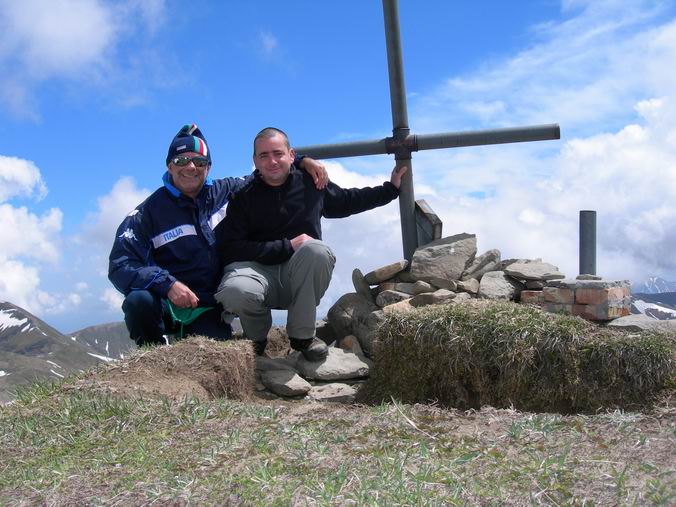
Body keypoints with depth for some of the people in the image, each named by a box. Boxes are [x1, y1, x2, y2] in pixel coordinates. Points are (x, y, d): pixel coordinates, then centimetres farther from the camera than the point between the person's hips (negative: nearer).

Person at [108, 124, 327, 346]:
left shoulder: (225, 192, 6)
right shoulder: (149, 211, -6)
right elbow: (120, 265, -14)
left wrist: (301, 160, 2)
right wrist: (167, 284, -30)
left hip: (208, 311, 1)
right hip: (167, 305, -1)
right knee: (139, 300, -35)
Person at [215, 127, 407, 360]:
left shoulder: (311, 183, 9)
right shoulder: (243, 196, -1)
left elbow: (350, 200, 28)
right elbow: (230, 249, -12)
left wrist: (391, 188, 28)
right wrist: (287, 247, -16)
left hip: (300, 277, 2)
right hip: (258, 269, -2)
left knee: (317, 250, -32)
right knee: (235, 292, -37)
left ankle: (302, 335, -13)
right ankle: (257, 338, 2)